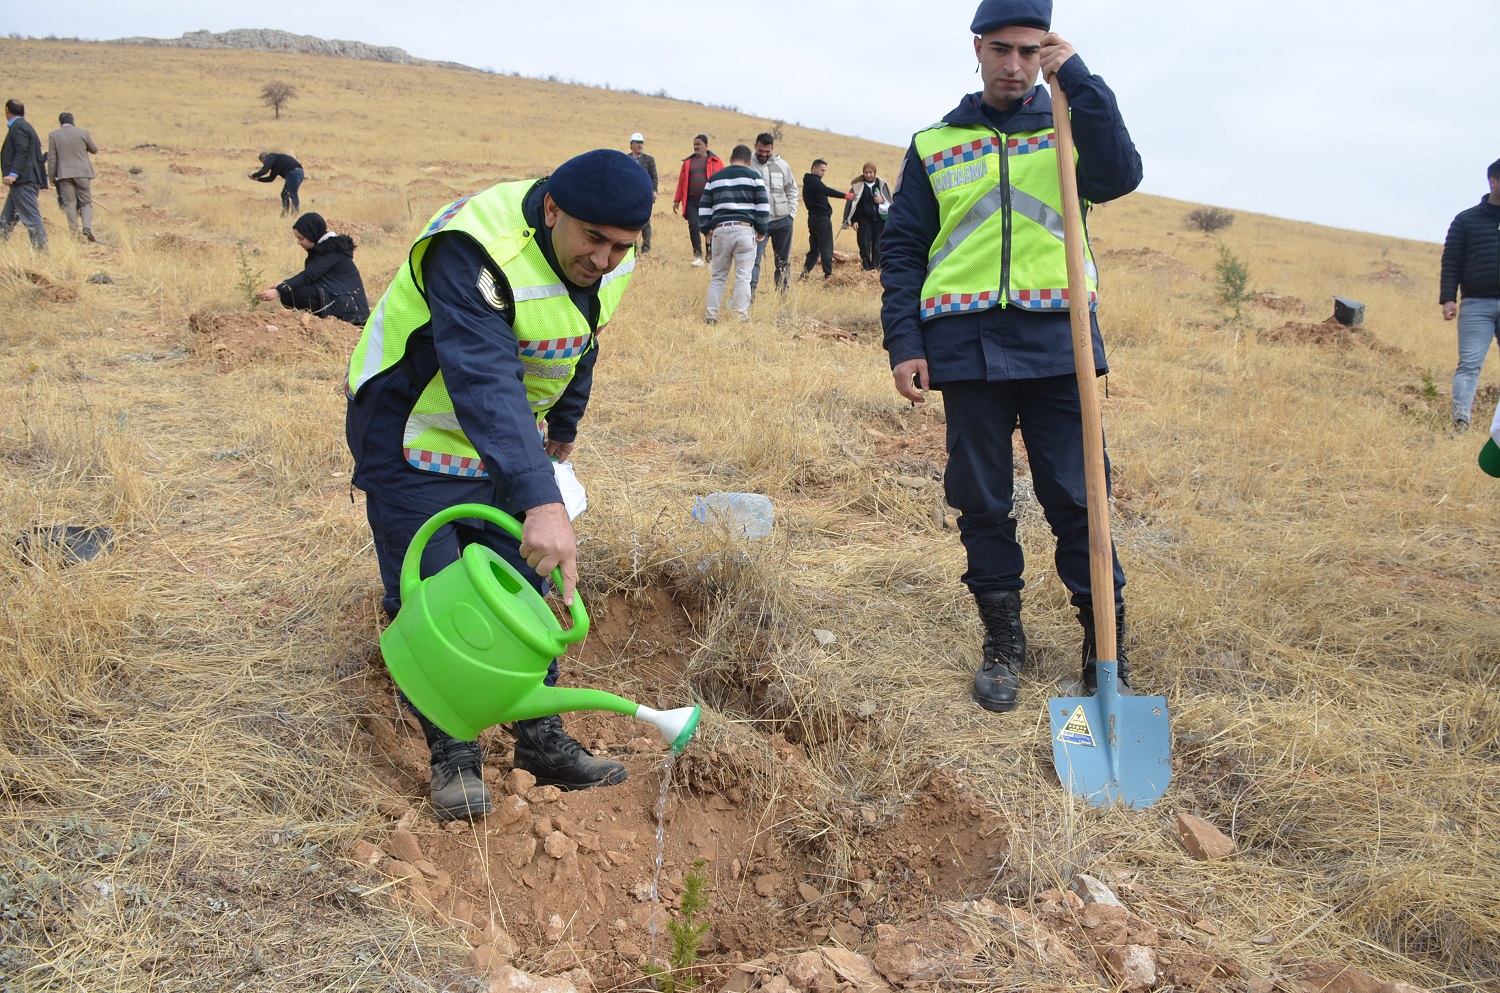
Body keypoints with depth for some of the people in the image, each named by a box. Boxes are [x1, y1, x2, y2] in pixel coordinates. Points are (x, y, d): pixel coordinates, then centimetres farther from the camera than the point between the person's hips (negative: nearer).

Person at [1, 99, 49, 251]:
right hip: (23, 181, 10)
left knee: (31, 217, -11)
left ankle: (42, 252, -13)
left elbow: (22, 152, -21)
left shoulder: (18, 127, -9)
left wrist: (13, 174, -28)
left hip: (24, 181, -10)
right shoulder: (24, 126, 22)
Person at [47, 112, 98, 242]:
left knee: (69, 204, 4)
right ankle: (87, 227, -17)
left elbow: (51, 157, 1)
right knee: (86, 203, 5)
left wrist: (51, 176, 7)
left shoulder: (53, 135, 2)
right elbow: (94, 150, 11)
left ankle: (74, 233, -1)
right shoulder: (82, 132, 0)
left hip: (64, 174, 0)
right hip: (82, 173, 0)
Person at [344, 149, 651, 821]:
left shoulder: (607, 262, -8)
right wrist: (539, 502, -56)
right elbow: (485, 382, -47)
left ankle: (541, 741, 19)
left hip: (505, 442, 7)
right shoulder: (475, 254, -35)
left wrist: (565, 422, 25)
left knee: (523, 589, 8)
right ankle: (452, 754, 12)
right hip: (413, 444, -6)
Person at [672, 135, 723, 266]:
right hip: (692, 200, 2)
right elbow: (682, 181, 14)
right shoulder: (688, 162, 14)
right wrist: (677, 200, 11)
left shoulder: (715, 161, 4)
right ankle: (698, 256, 2)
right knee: (693, 226, -8)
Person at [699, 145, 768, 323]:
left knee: (717, 276, 11)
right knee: (743, 276, 0)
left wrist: (706, 230, 22)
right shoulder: (753, 176, 7)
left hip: (720, 230, 3)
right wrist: (762, 231, 8)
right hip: (745, 229, -2)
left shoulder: (714, 178, 16)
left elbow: (704, 207, 15)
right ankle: (741, 316, -3)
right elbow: (763, 206, 1)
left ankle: (712, 315, 7)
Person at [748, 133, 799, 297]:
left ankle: (782, 294, 22)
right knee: (754, 259, -12)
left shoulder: (782, 165, 2)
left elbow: (792, 191, 10)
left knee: (783, 261, 11)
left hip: (782, 221, 3)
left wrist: (792, 215, 3)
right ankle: (749, 295, -15)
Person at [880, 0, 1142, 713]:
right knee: (982, 501, 6)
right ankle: (1002, 641, 20)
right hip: (966, 348, 1)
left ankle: (1106, 648, 11)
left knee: (1078, 499, -1)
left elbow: (1118, 177, -10)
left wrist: (1079, 79, -11)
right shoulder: (933, 145, 12)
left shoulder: (1068, 129, 12)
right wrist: (903, 345, -1)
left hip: (1057, 342, -1)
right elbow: (902, 250, 9)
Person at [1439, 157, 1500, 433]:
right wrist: (1448, 298, -8)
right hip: (1476, 305, -3)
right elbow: (1451, 262, 2)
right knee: (1469, 364, -7)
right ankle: (1460, 421, -11)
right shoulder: (1466, 220, 6)